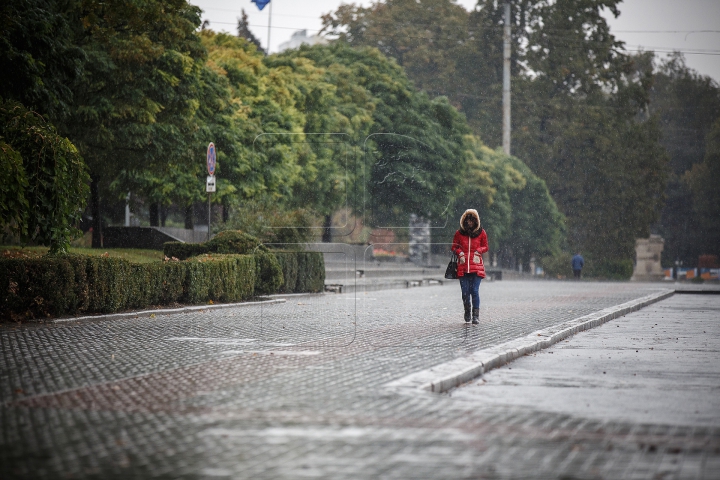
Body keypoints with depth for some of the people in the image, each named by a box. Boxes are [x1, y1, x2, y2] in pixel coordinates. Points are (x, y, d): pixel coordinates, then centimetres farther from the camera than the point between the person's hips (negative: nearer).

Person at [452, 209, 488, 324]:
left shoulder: (481, 233, 7)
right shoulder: (459, 233, 7)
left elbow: (485, 247, 16)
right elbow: (454, 246, 16)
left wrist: (479, 251, -4)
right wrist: (459, 252, -4)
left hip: (476, 266, -1)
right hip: (463, 267, 1)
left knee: (475, 291, -10)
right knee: (465, 292, 0)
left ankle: (476, 316, -5)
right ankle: (467, 311, 25)